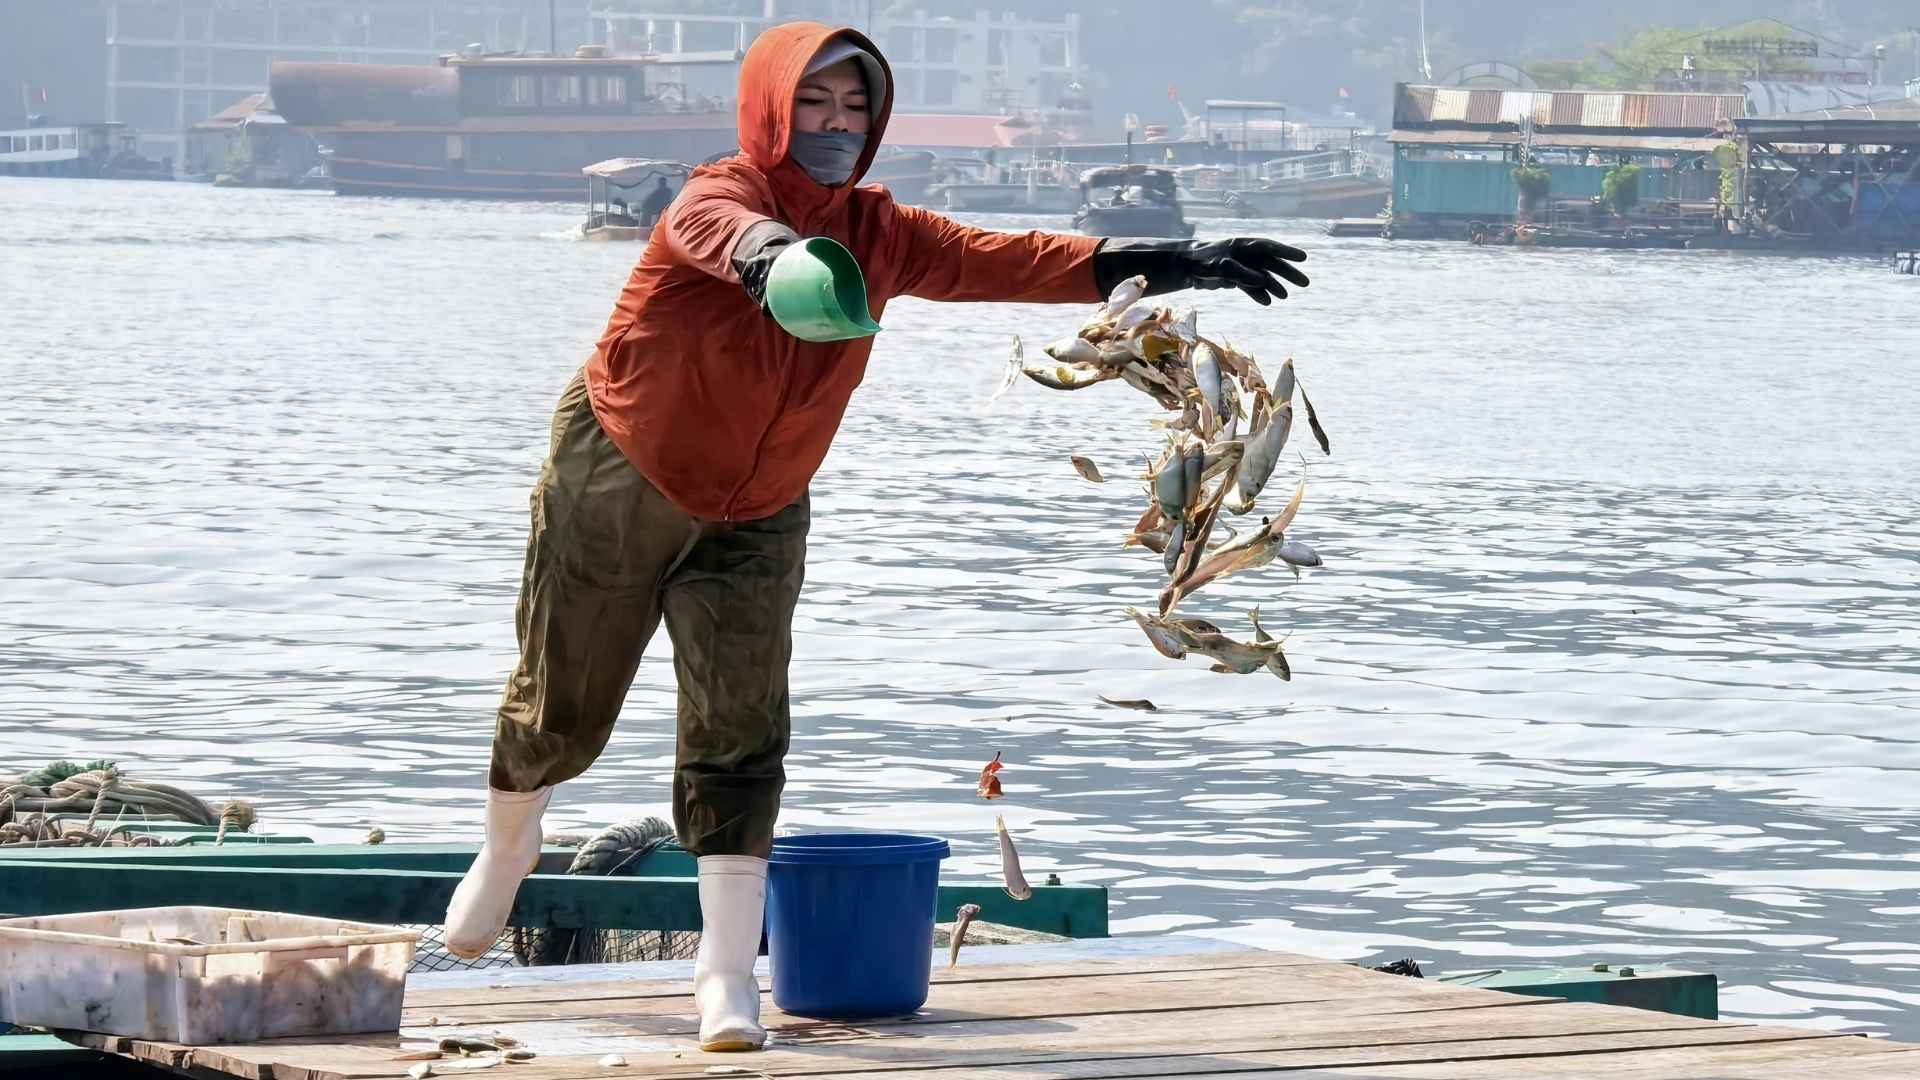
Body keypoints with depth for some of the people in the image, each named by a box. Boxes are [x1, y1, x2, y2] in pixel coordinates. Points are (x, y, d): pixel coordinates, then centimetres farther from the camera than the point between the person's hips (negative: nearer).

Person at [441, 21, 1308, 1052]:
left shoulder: (879, 234, -7)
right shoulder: (717, 198, -25)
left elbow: (997, 259, -15)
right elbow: (718, 226, -50)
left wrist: (1162, 263, -25)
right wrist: (766, 250, -75)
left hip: (753, 518, 4)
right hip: (616, 486, -4)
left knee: (741, 728, -9)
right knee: (562, 706, 11)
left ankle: (727, 969, -8)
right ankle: (505, 851, 43)